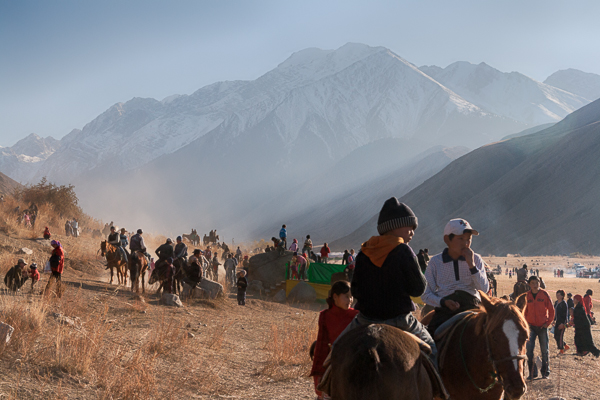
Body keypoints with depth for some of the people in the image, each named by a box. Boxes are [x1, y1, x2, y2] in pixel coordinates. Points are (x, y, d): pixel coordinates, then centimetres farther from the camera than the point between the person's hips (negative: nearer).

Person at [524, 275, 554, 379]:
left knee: (544, 350, 6)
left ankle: (545, 371, 19)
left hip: (542, 326, -1)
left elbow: (551, 310, 2)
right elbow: (524, 311, 12)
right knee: (529, 349, -10)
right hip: (531, 326, 1)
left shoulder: (544, 294, -3)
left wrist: (548, 322, -4)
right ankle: (532, 372, -3)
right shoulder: (527, 296, 2)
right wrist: (525, 322, 2)